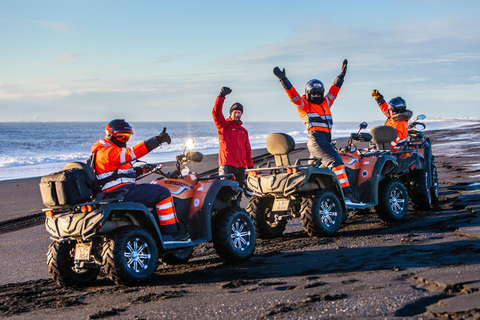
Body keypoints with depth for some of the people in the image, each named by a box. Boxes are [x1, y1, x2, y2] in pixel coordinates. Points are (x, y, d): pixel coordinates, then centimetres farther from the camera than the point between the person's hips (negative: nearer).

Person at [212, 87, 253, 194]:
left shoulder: (244, 131, 22)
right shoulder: (224, 125, 7)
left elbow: (248, 150, 24)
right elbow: (216, 112, -9)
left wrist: (250, 166, 17)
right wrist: (221, 96, -18)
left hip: (241, 166, 6)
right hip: (226, 165, -6)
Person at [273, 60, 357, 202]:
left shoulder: (326, 102, 23)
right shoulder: (303, 104, 6)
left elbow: (334, 89, 31)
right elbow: (293, 95, -6)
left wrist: (342, 74, 33)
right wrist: (283, 80, -17)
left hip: (326, 140, 8)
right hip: (315, 138, -8)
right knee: (335, 161, -22)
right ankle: (345, 190, -30)